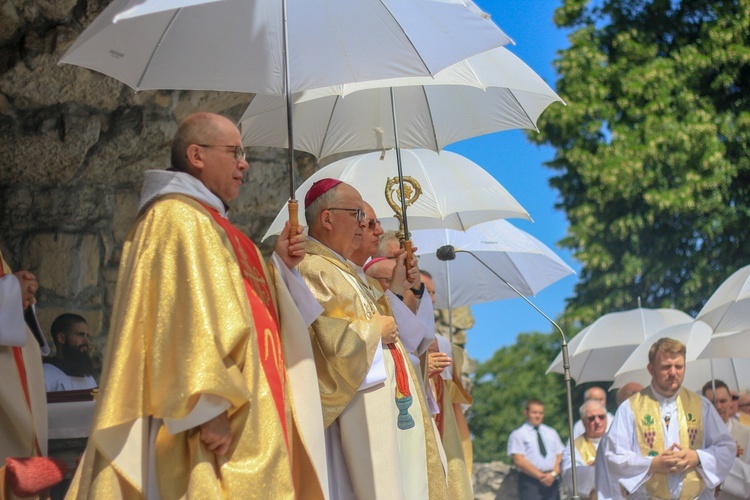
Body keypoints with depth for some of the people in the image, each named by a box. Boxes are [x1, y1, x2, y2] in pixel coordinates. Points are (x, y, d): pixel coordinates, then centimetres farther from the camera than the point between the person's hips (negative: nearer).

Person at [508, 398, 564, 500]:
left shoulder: (552, 433, 18)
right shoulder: (518, 434, 3)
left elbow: (560, 456, 12)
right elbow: (519, 460, -8)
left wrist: (553, 474, -8)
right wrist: (540, 476, -14)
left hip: (551, 480, 5)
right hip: (530, 481, -5)